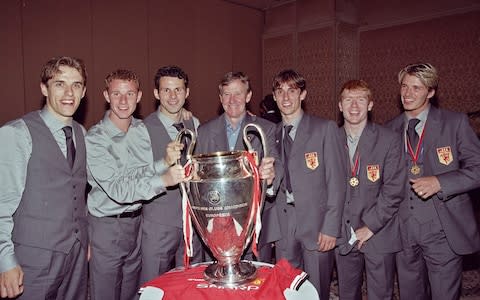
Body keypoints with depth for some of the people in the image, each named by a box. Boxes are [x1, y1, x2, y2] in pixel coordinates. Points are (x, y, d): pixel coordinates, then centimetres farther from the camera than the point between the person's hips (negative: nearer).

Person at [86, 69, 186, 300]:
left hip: (137, 221, 5)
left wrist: (165, 161, -19)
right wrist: (163, 180, -35)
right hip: (107, 227, -5)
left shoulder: (142, 129, 1)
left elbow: (144, 174, 1)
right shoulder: (95, 139, -16)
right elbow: (117, 189, -24)